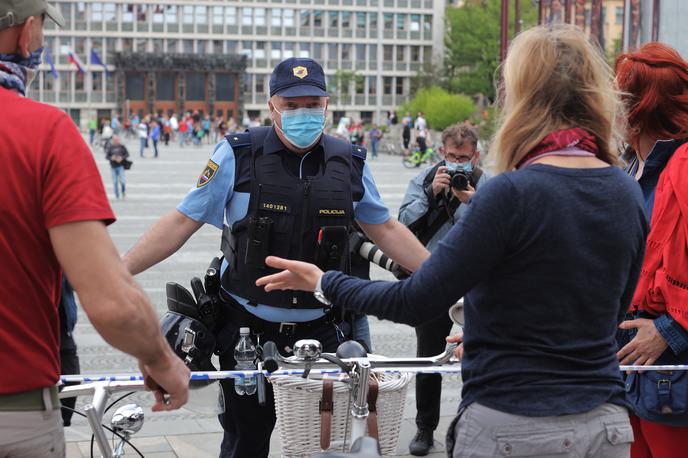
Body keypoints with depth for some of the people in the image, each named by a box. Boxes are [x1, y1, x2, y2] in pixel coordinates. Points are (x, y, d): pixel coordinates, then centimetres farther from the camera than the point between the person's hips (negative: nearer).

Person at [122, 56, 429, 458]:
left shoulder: (350, 163, 1)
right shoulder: (238, 156, -7)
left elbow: (384, 229, 11)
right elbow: (182, 222, -6)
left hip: (322, 330, 2)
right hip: (248, 330, -1)